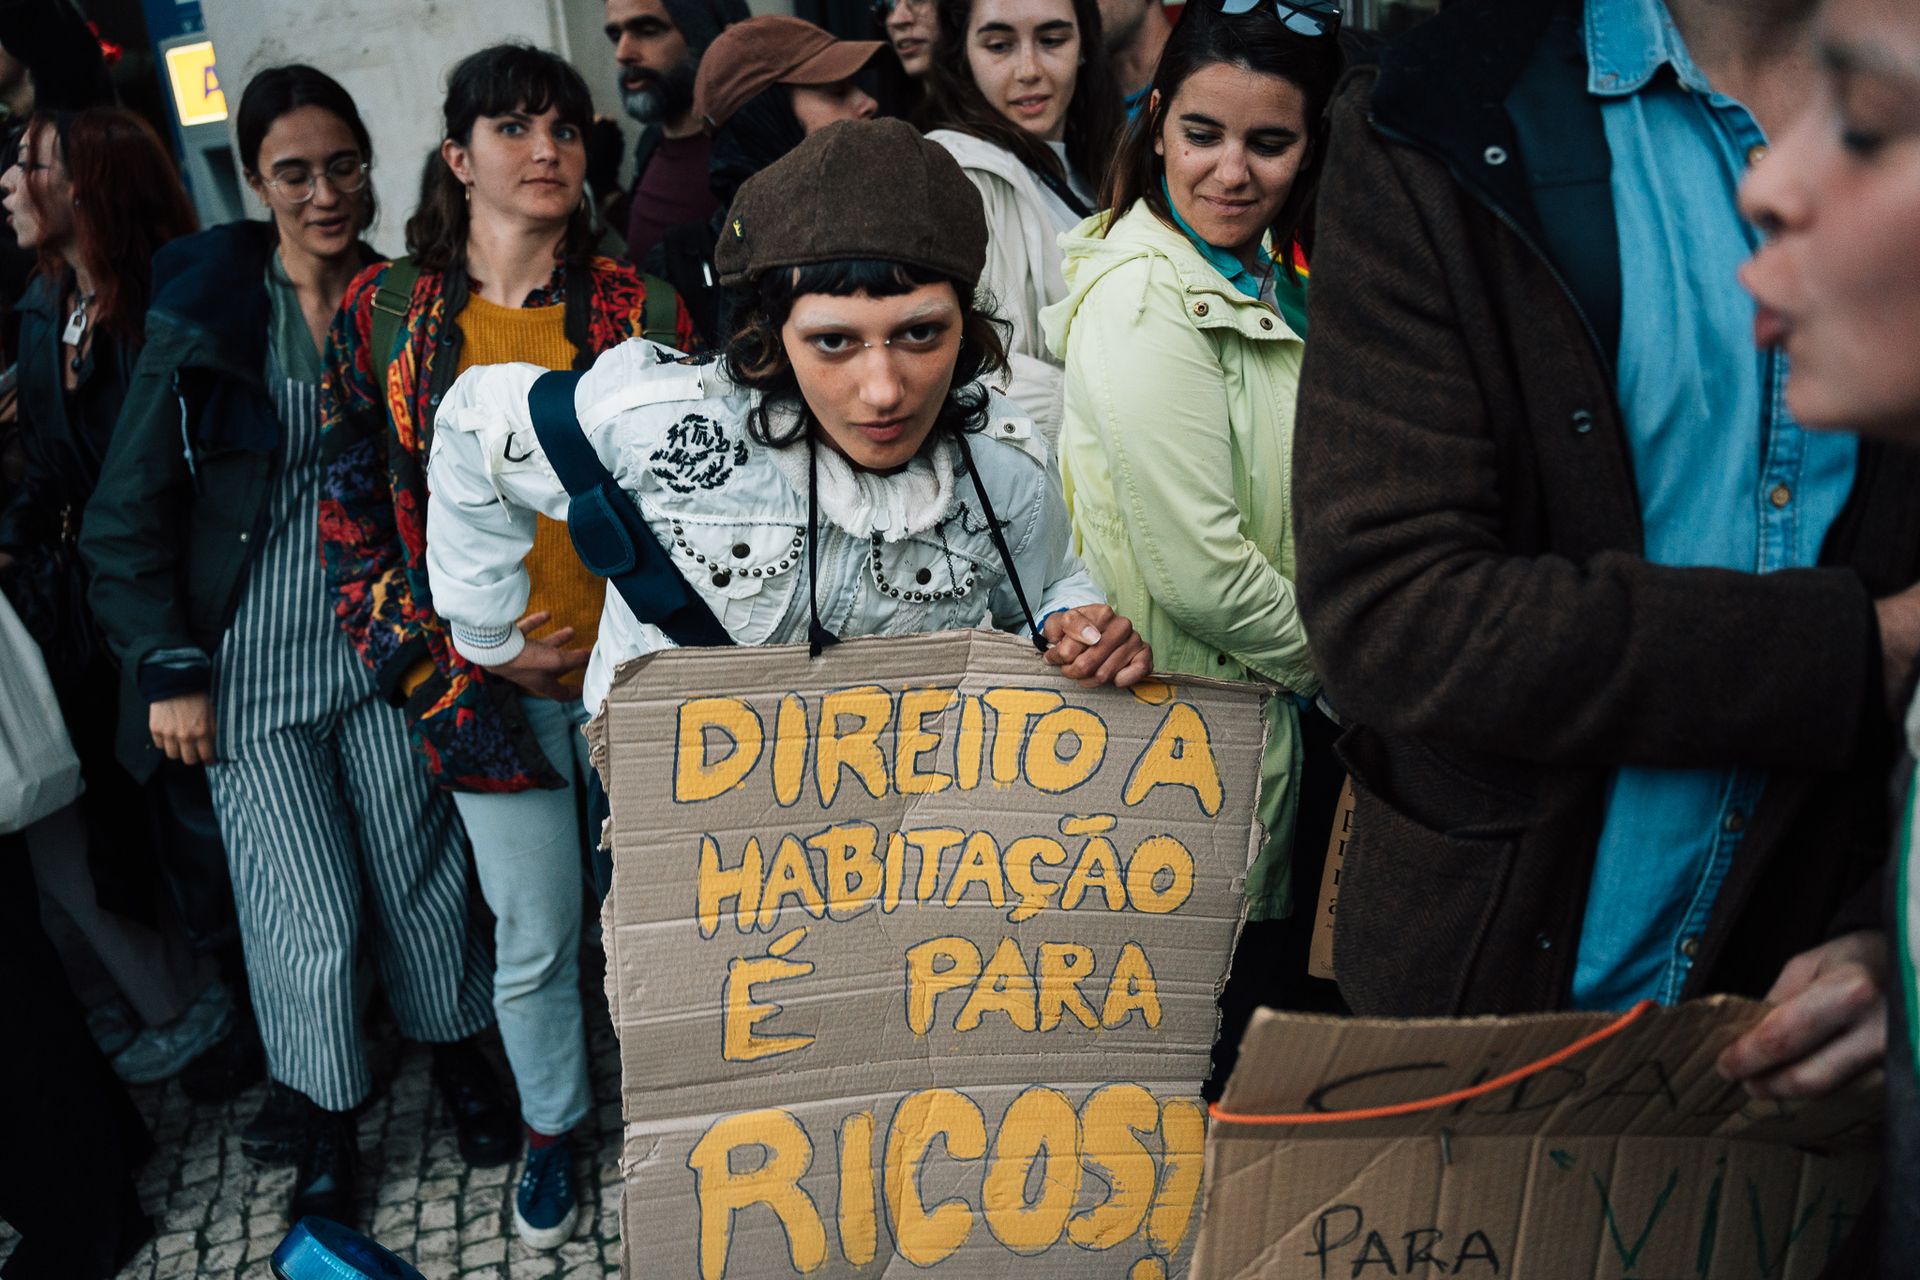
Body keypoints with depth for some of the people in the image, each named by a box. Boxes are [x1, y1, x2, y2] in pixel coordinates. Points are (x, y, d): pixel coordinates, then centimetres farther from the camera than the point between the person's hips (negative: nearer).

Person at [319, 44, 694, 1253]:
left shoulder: (638, 311, -1)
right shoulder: (384, 313, 0)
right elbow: (354, 508, 4)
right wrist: (442, 644, -3)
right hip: (487, 686, 0)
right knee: (534, 941, 12)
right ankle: (551, 1130, 39)